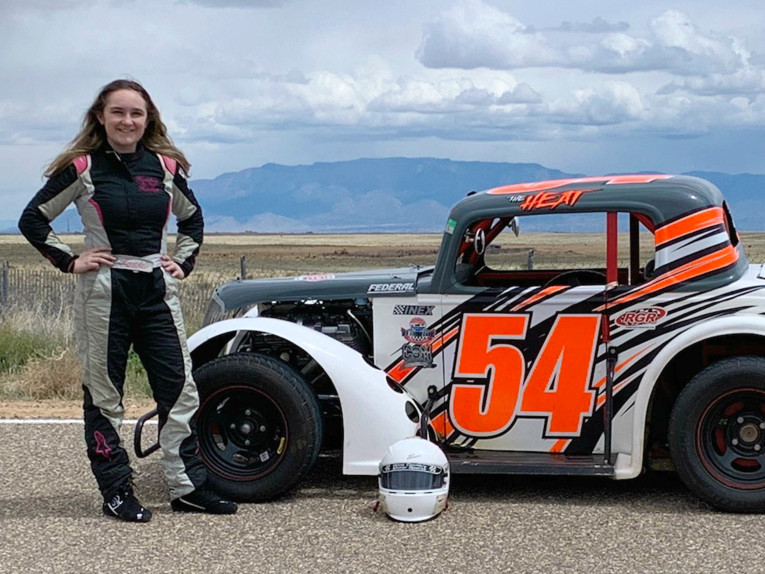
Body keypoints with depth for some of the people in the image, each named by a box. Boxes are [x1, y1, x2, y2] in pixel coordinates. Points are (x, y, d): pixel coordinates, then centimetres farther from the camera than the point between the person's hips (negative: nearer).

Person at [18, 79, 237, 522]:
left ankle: (188, 486, 12)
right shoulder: (82, 167, -3)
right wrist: (70, 261, -5)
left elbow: (192, 218, 22)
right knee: (105, 394, 3)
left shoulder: (165, 166, 6)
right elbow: (33, 220, 1)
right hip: (104, 293, -3)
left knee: (180, 388, 3)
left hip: (157, 290, 4)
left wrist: (183, 262, 10)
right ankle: (117, 492, 12)